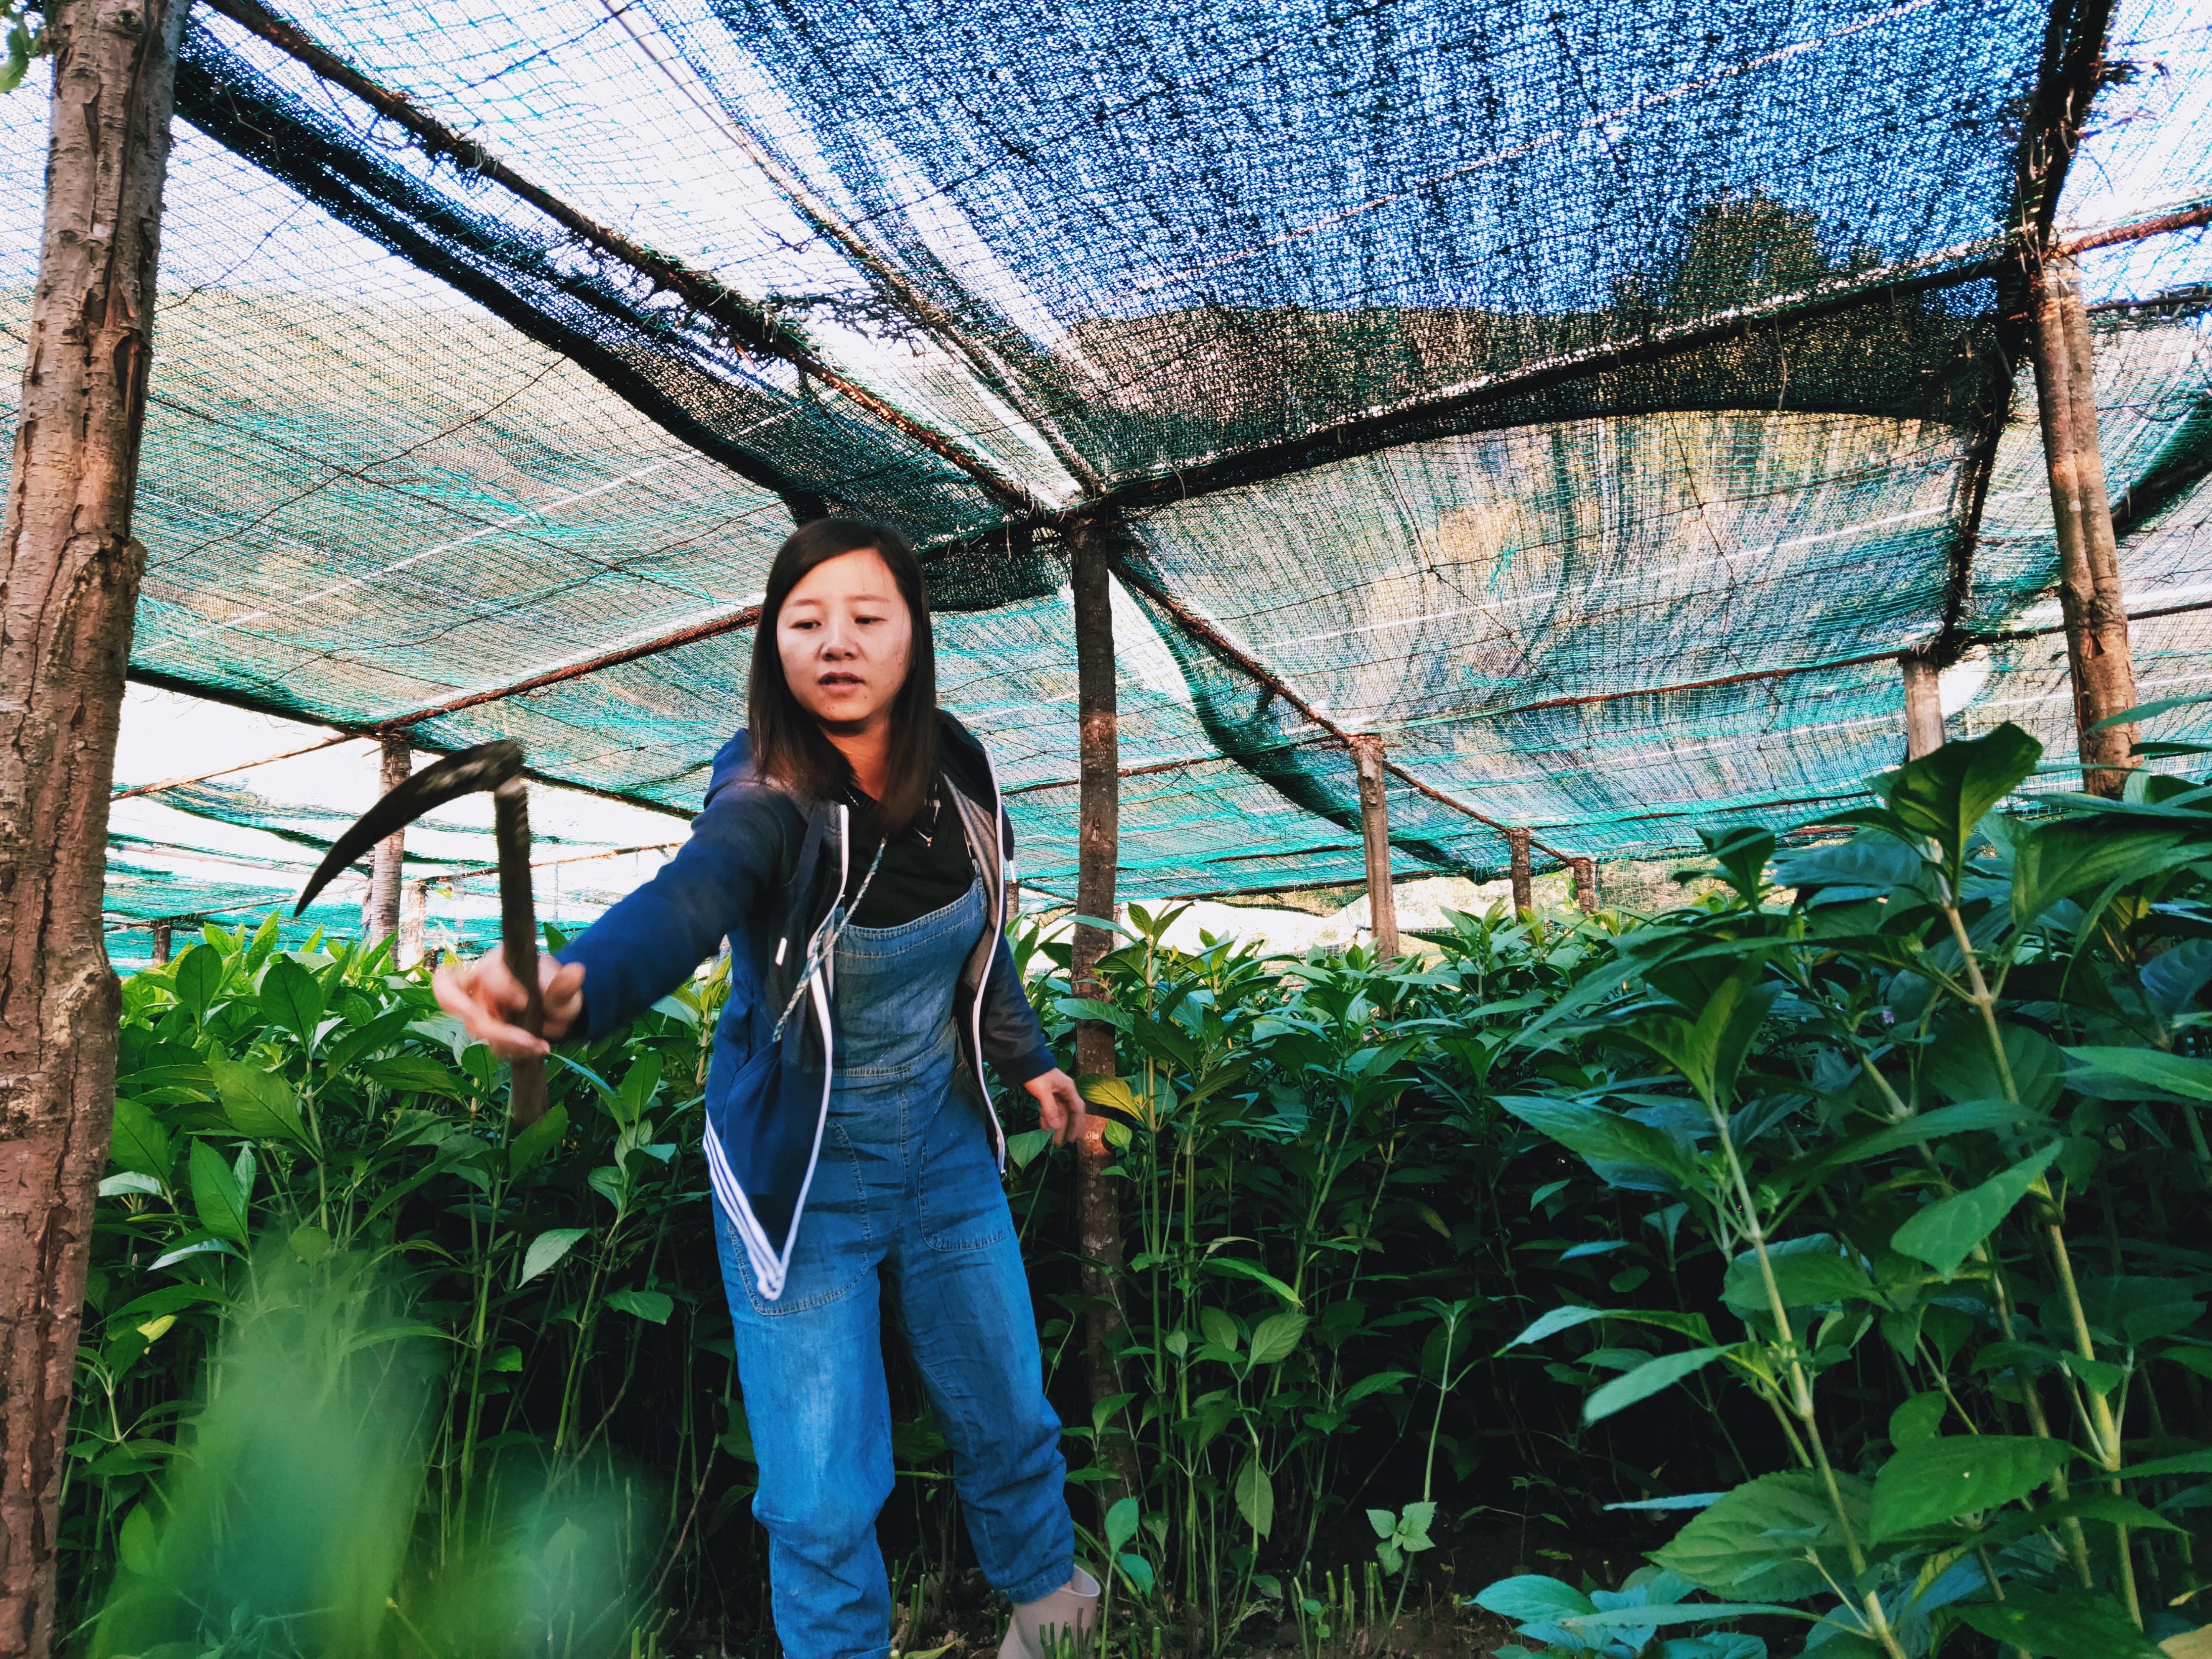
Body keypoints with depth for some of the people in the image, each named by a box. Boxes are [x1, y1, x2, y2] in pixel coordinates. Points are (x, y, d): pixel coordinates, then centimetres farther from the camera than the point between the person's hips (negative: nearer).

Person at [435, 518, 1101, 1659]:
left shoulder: (954, 771, -9)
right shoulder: (768, 795, -23)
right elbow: (688, 897, -45)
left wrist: (1026, 1060, 16)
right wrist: (570, 987, -66)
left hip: (944, 1148, 5)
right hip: (804, 1177, -4)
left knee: (1008, 1415, 21)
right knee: (823, 1500, 3)